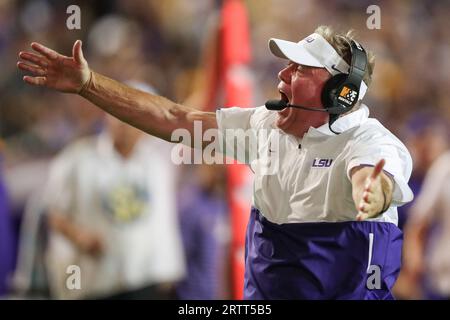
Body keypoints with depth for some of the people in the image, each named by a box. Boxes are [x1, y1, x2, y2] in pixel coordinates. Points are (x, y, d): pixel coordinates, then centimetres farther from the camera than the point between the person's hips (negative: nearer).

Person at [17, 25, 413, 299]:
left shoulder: (371, 142, -16)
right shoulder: (265, 125, 5)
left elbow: (371, 178, -39)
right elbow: (175, 119, 8)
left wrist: (372, 195, -65)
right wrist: (87, 84, 4)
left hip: (346, 292, -6)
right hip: (263, 293, 6)